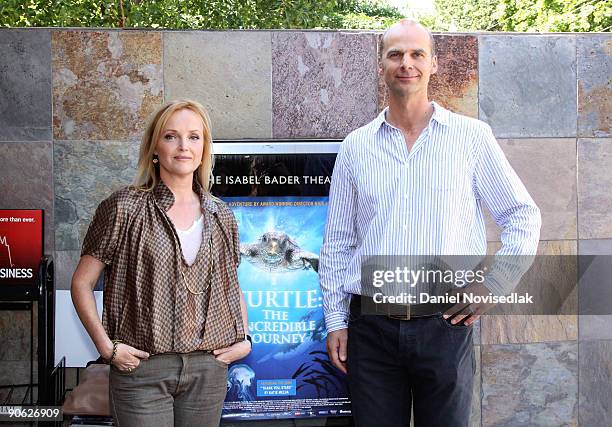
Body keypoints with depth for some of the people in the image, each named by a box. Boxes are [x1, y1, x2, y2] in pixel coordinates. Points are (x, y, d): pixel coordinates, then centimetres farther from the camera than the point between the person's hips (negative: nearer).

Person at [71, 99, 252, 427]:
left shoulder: (221, 217, 8)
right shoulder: (124, 209, -4)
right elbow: (82, 283, -1)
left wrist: (244, 338, 8)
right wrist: (106, 346, -8)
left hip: (208, 366, 4)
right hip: (143, 366, -3)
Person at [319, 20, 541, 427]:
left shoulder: (472, 137, 1)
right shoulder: (356, 146, 8)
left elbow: (523, 215, 7)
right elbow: (337, 243, 11)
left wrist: (494, 284, -3)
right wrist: (335, 320, 8)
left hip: (445, 323, -1)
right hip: (372, 327, 2)